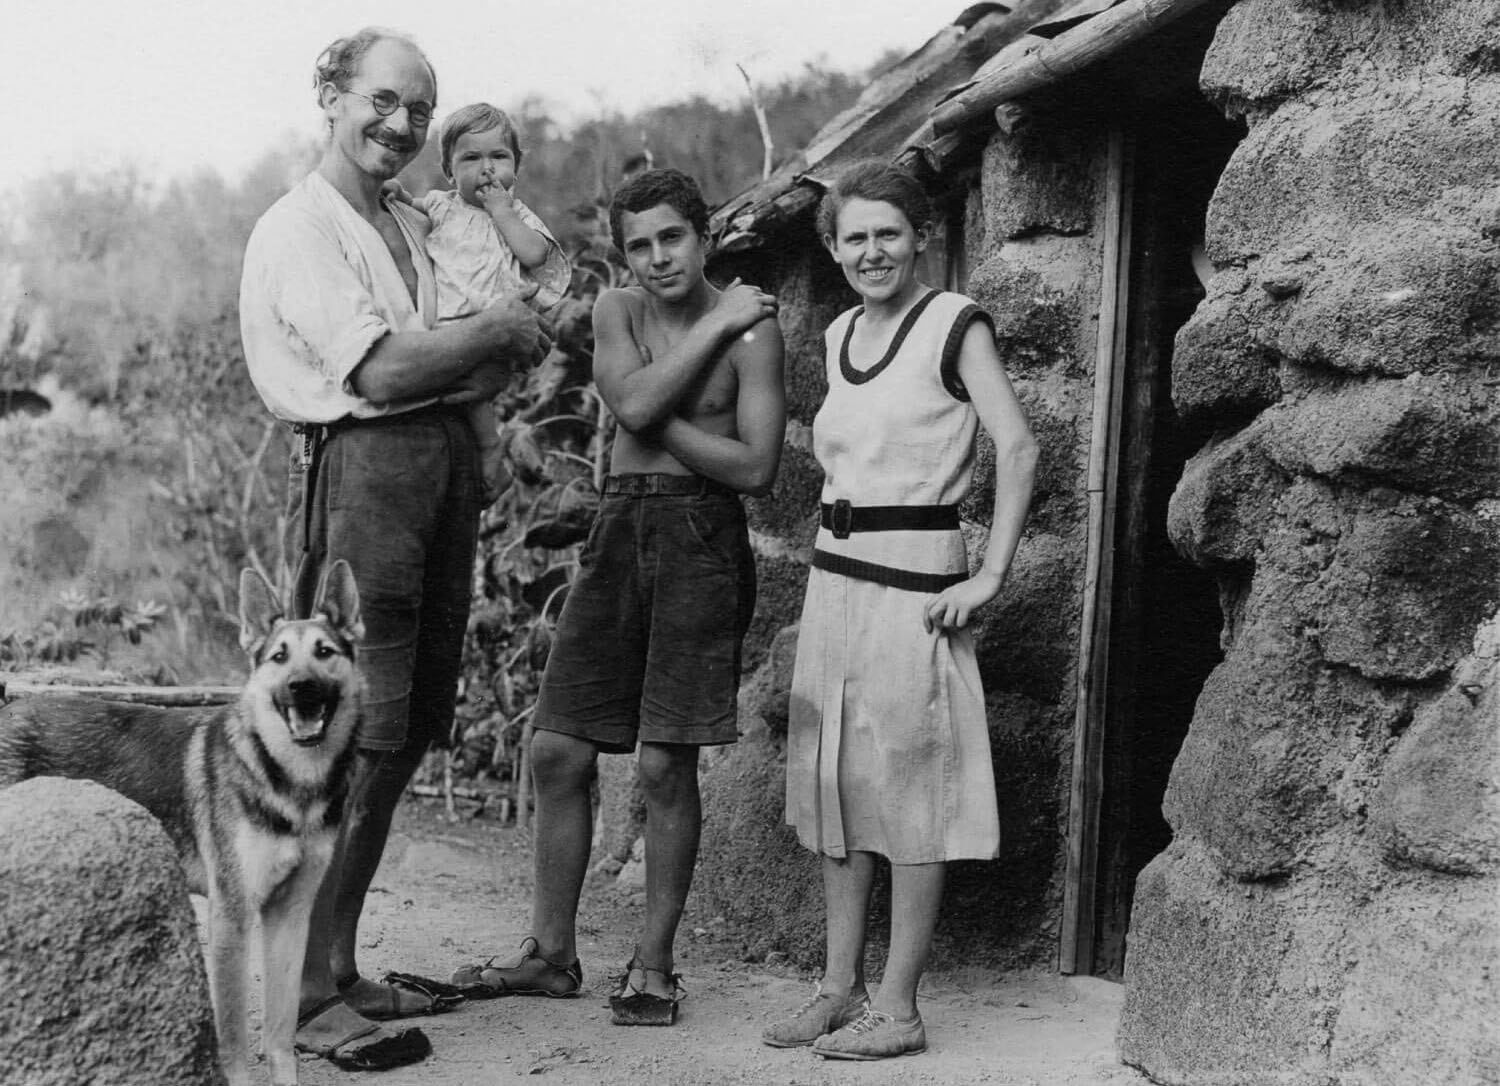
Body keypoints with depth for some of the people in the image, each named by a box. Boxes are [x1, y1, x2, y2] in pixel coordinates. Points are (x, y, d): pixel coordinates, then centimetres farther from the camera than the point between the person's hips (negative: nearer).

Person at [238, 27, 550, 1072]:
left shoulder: (414, 228, 22)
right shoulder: (297, 229, -4)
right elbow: (382, 370, -15)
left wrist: (508, 343, -3)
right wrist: (497, 330, -1)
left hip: (448, 465, 8)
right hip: (364, 467, -8)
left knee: (408, 734, 8)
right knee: (356, 735, -11)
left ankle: (341, 966, 17)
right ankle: (308, 995, -5)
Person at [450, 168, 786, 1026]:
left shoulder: (751, 328, -5)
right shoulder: (618, 312, 9)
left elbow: (757, 468, -13)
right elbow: (633, 405, -11)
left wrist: (658, 416, -9)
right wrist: (713, 327, -9)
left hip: (701, 537, -5)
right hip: (620, 527, 5)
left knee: (666, 763, -4)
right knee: (559, 751, 5)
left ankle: (654, 966, 10)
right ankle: (552, 954, 18)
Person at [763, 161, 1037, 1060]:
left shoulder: (955, 324, -7)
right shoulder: (840, 334, 14)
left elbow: (1019, 448, -14)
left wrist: (992, 575, -18)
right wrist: (837, 558, 15)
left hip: (915, 580, -7)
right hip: (835, 573, 7)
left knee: (911, 788, -3)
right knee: (833, 783, 8)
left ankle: (899, 1007, 4)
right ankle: (840, 987, 17)